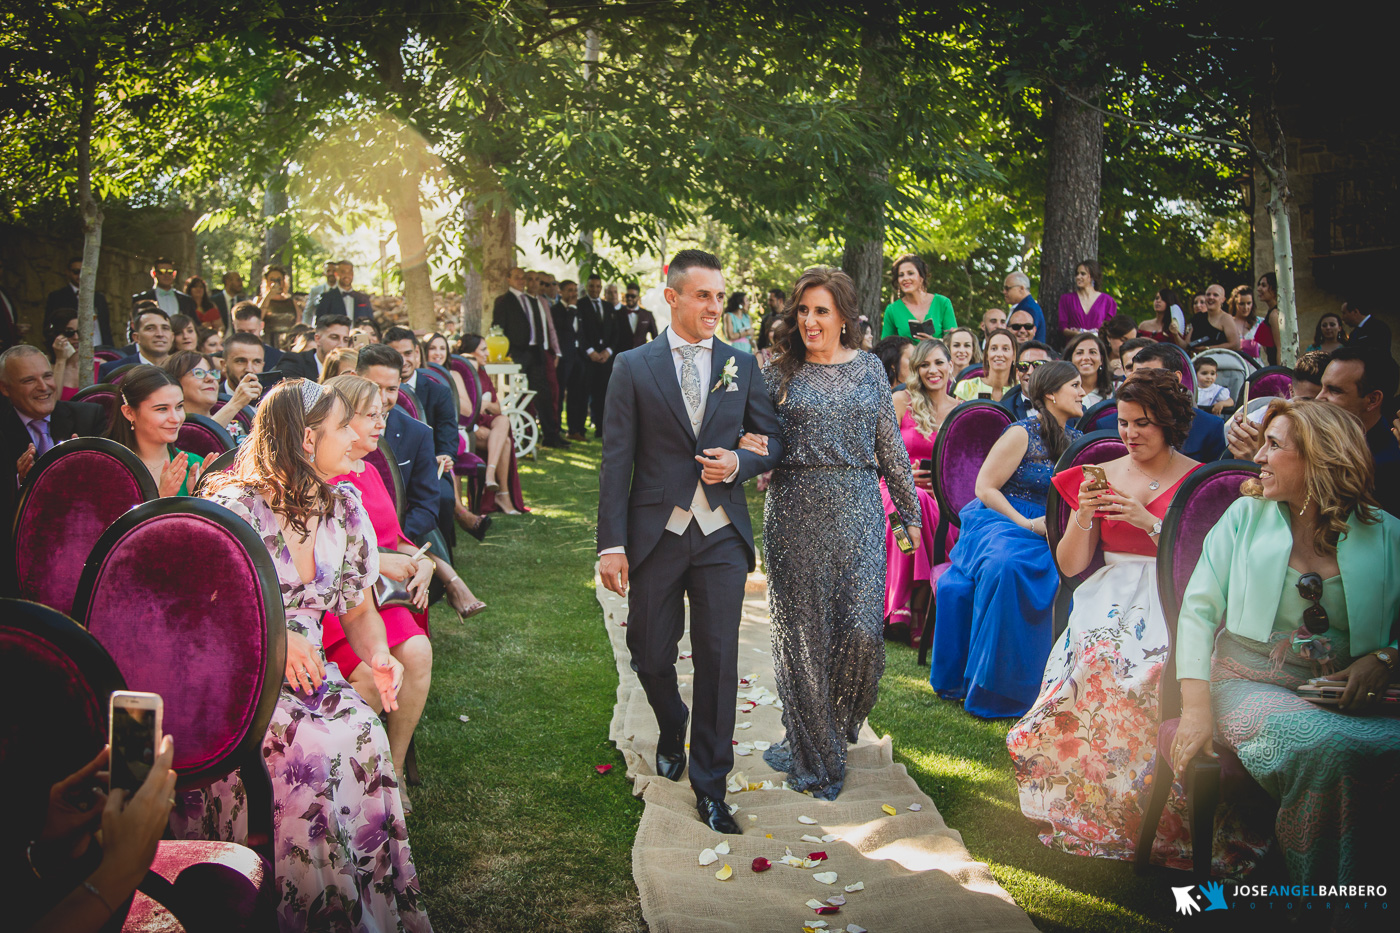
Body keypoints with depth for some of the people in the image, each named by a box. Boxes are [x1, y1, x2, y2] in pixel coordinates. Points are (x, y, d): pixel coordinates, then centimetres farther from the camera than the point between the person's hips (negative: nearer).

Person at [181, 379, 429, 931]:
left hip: (310, 671, 5)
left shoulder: (344, 506, 8)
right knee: (308, 744, -31)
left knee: (363, 734, -24)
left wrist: (378, 656, -6)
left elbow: (359, 611, 15)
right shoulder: (233, 507, -10)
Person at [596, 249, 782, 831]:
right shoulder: (633, 367, 0)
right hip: (656, 535, -1)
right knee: (651, 656, 9)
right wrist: (611, 544, -9)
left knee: (718, 659, 1)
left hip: (722, 535, 1)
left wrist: (739, 463, -11)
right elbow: (615, 461, -3)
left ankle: (709, 785, 16)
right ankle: (671, 729, 42)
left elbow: (775, 441, 12)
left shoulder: (742, 366, 7)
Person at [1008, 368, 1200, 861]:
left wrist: (1148, 521, -14)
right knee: (1097, 656, -31)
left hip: (1172, 601, -3)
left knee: (1108, 660, -33)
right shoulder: (1101, 476, 15)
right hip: (1110, 596, 3)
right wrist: (1083, 515, -6)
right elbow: (1069, 565, 10)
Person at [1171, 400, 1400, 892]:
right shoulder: (1246, 515, 9)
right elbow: (1198, 610, 3)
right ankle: (1312, 887, -12)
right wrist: (1196, 706, -9)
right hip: (1250, 682, -1)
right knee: (1323, 743, -34)